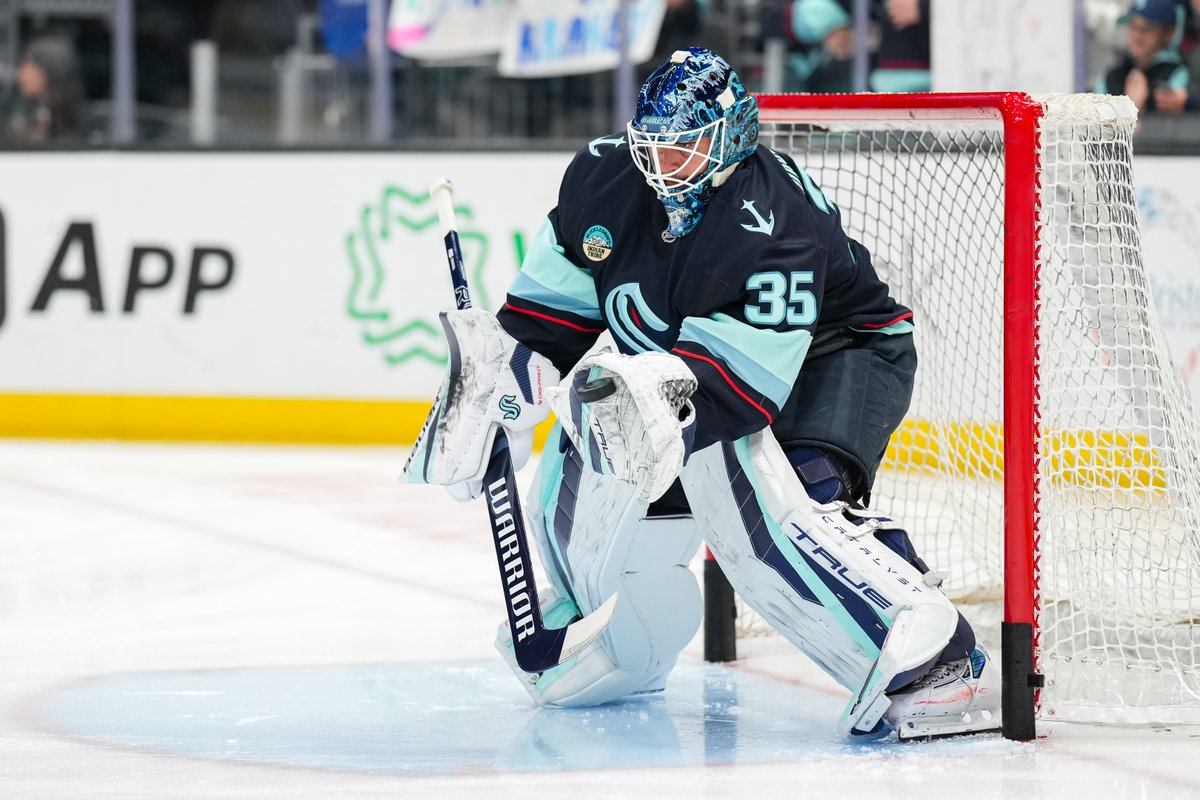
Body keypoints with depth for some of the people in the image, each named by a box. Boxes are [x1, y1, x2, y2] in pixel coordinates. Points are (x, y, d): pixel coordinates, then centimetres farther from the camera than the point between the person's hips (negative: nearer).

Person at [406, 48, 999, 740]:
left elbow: (747, 376, -40)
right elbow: (557, 295, 3)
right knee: (579, 471, 4)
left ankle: (937, 663, -40)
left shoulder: (771, 223, -34)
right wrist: (503, 375, -7)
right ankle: (628, 643, 33)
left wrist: (675, 398, -57)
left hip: (829, 353, -8)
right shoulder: (603, 177, -12)